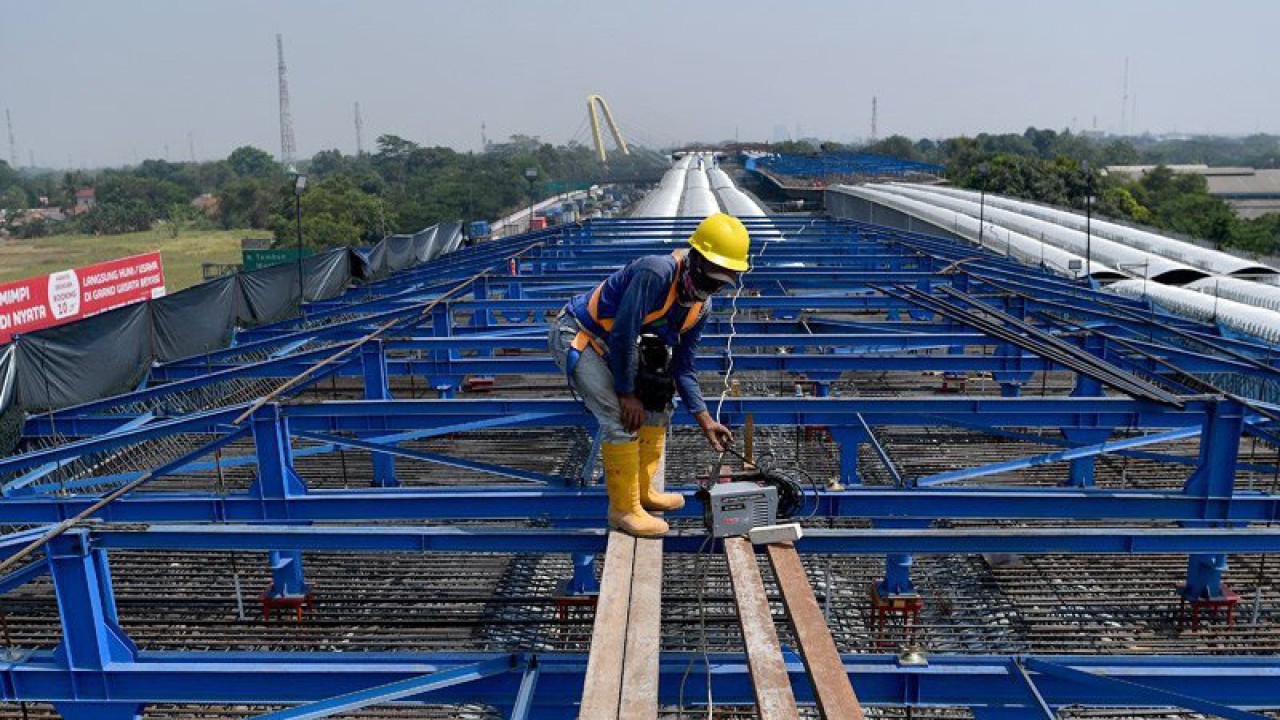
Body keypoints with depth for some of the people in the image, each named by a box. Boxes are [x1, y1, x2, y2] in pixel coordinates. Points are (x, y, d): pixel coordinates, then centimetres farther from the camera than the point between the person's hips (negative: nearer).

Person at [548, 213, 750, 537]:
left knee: (657, 404, 11)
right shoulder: (657, 272, -30)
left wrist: (705, 420, -2)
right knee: (621, 419, -18)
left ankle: (643, 490, 24)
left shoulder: (701, 306, -2)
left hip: (609, 347, 9)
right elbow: (623, 333, -29)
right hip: (576, 337, -9)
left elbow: (682, 367, 4)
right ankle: (624, 509, -3)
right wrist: (626, 393, -20)